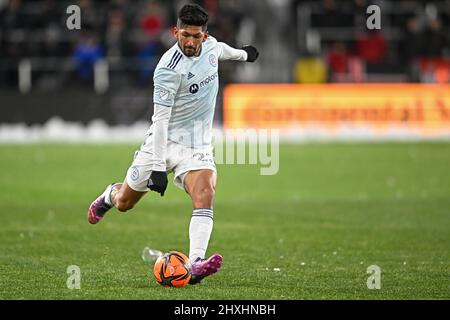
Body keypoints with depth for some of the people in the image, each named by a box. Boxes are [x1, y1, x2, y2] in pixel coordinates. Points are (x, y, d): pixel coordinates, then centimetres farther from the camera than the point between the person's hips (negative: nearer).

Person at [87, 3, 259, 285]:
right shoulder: (169, 69, -23)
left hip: (197, 146, 4)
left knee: (205, 193, -26)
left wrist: (242, 53, 46)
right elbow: (161, 119, -23)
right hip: (165, 142, -4)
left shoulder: (210, 45, -3)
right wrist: (158, 167, -25)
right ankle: (110, 195, 51)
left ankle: (195, 265, -38)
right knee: (124, 203, 12)